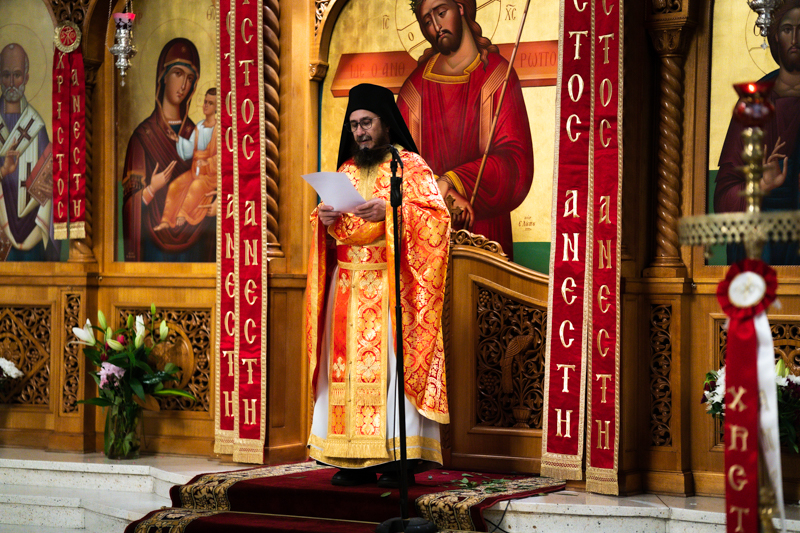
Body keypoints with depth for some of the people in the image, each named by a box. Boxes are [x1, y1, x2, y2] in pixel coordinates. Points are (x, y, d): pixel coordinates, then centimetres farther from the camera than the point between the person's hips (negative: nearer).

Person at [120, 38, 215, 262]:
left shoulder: (194, 134, 11)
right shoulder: (144, 135, -1)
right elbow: (130, 199, -3)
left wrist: (213, 206, -6)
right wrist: (151, 189, -22)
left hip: (192, 243, 4)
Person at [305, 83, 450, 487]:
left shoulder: (410, 165, 2)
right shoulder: (346, 170, 19)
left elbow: (437, 216, -10)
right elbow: (327, 230, 21)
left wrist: (389, 211, -21)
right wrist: (323, 219, -2)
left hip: (391, 284, -5)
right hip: (348, 286, 5)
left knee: (392, 359, -11)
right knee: (349, 362, 0)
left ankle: (399, 456, -10)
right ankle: (356, 461, 2)